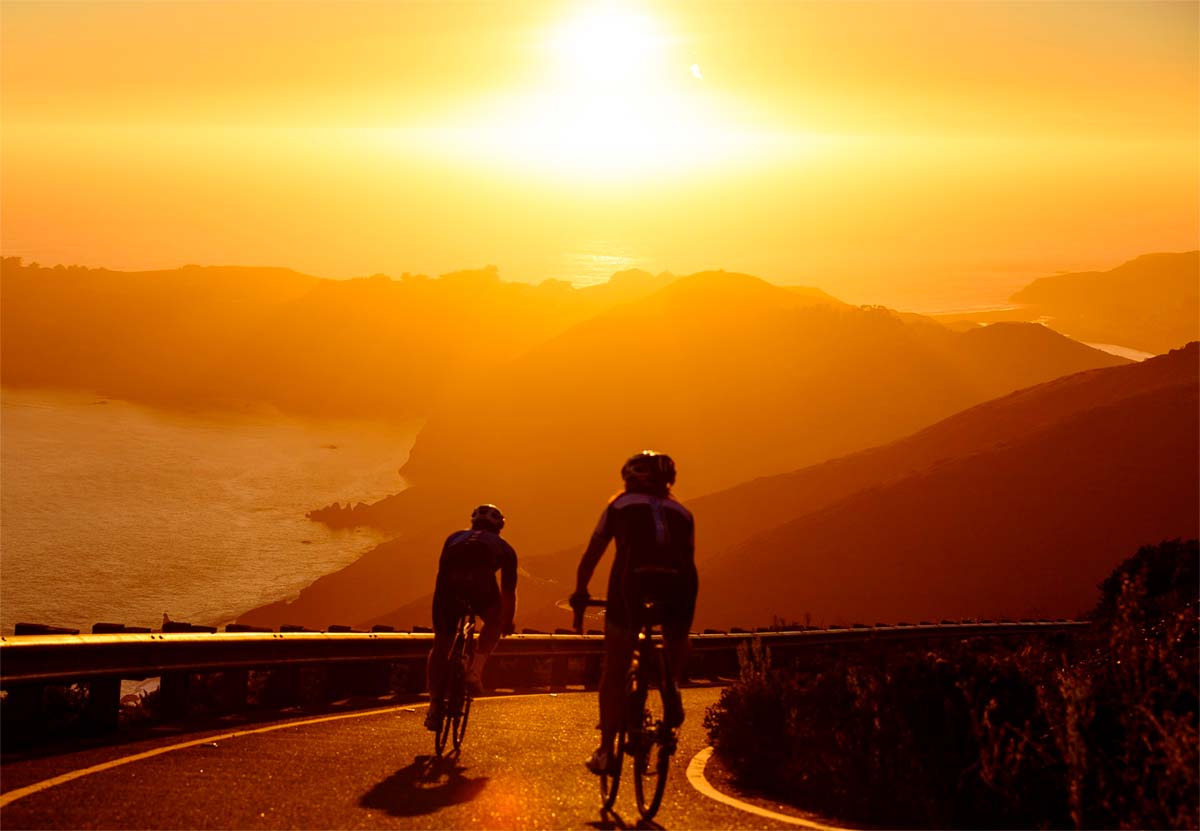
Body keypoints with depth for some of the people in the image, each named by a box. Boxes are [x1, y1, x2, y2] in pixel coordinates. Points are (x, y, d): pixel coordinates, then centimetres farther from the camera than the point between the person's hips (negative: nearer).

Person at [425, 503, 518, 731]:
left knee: (441, 643, 13)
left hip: (451, 579, 2)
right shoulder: (503, 547, 36)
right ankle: (475, 670, 6)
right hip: (480, 579, -2)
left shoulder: (455, 538, 40)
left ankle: (434, 707, 8)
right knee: (494, 621, 27)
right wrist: (507, 622, 59)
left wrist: (437, 616, 58)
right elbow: (509, 591, 43)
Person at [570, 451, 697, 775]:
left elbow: (591, 557, 22)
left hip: (632, 581, -1)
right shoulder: (681, 512, 26)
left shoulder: (620, 505, 21)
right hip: (677, 585, 1)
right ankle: (672, 687, 3)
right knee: (676, 641, 31)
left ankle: (606, 750, 5)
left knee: (614, 673, 9)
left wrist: (579, 597, 33)